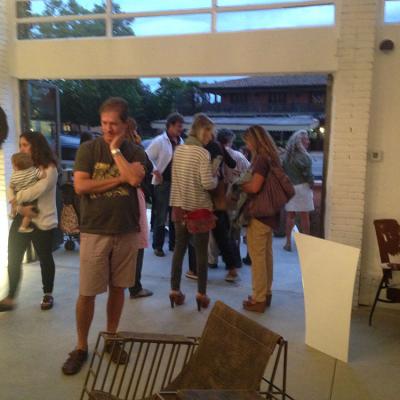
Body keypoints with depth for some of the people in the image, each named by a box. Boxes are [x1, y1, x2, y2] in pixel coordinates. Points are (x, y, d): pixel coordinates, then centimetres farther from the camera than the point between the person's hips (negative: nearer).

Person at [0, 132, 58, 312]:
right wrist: (20, 208, -16)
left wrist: (17, 196, -7)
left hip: (42, 222, -6)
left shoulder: (49, 169, -9)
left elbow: (37, 191, -22)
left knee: (45, 259, 7)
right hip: (21, 219, 6)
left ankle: (48, 295, 24)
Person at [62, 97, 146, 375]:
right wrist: (118, 179, -12)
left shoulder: (135, 152, 3)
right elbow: (80, 186, -13)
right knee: (87, 293, 3)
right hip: (94, 232, -2)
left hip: (126, 232, 2)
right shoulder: (88, 149, -1)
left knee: (118, 288, 13)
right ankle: (81, 347, 22)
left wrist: (115, 149, -11)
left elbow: (135, 179, -17)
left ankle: (111, 339, 31)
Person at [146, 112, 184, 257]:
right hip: (163, 183, -6)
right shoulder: (159, 141, -9)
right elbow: (147, 157, -12)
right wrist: (155, 172, -18)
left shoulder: (180, 141, 10)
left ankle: (173, 243, 24)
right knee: (161, 216, -1)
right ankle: (157, 246, 10)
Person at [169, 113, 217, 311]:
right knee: (201, 252, 6)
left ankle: (175, 291, 22)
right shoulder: (202, 153, -14)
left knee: (179, 249, 14)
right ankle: (201, 294, 14)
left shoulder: (178, 150, 5)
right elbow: (208, 184, -19)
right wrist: (216, 177, 2)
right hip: (199, 208, -6)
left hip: (179, 206, 6)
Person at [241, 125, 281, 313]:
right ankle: (266, 293, 26)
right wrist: (246, 182, 6)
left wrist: (240, 184, -5)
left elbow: (254, 187, -23)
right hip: (269, 213, 9)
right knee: (266, 255, 15)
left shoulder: (262, 159, -16)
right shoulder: (271, 157, 12)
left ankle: (259, 299, 7)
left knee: (257, 256, -1)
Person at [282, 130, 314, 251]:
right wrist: (311, 184, 2)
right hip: (302, 187, -5)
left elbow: (283, 171, 7)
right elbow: (307, 173, -12)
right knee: (304, 217, 4)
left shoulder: (287, 155, 6)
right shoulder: (303, 156, -11)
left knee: (290, 216, 10)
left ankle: (288, 242, 12)